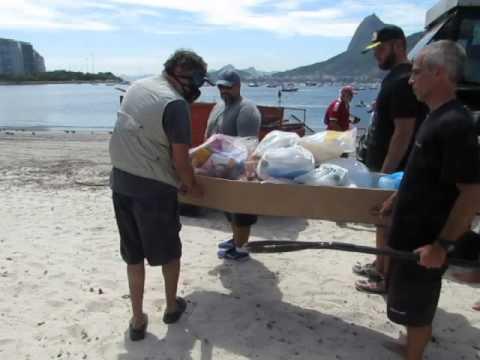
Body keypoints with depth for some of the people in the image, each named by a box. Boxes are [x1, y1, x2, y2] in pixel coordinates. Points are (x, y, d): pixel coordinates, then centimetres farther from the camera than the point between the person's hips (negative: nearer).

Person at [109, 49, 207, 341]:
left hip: (121, 181, 7)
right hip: (153, 188, -6)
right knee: (169, 252, 17)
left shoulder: (137, 87, 8)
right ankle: (172, 306, 36)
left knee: (133, 255, 17)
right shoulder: (175, 103, -17)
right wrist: (193, 187, 3)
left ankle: (138, 320, 28)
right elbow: (181, 162, -17)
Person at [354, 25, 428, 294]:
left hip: (394, 168, -10)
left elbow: (404, 132, -24)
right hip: (384, 165, 10)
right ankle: (380, 266, 33)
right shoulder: (395, 77, 12)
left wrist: (386, 172, -22)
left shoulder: (404, 81, -20)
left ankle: (388, 279, 15)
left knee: (391, 224, 2)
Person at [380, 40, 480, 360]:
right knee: (417, 301, 24)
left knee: (416, 306, 8)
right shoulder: (438, 116, 6)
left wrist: (442, 245, -23)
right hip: (415, 228, 9)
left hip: (427, 237, -9)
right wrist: (397, 198, 25)